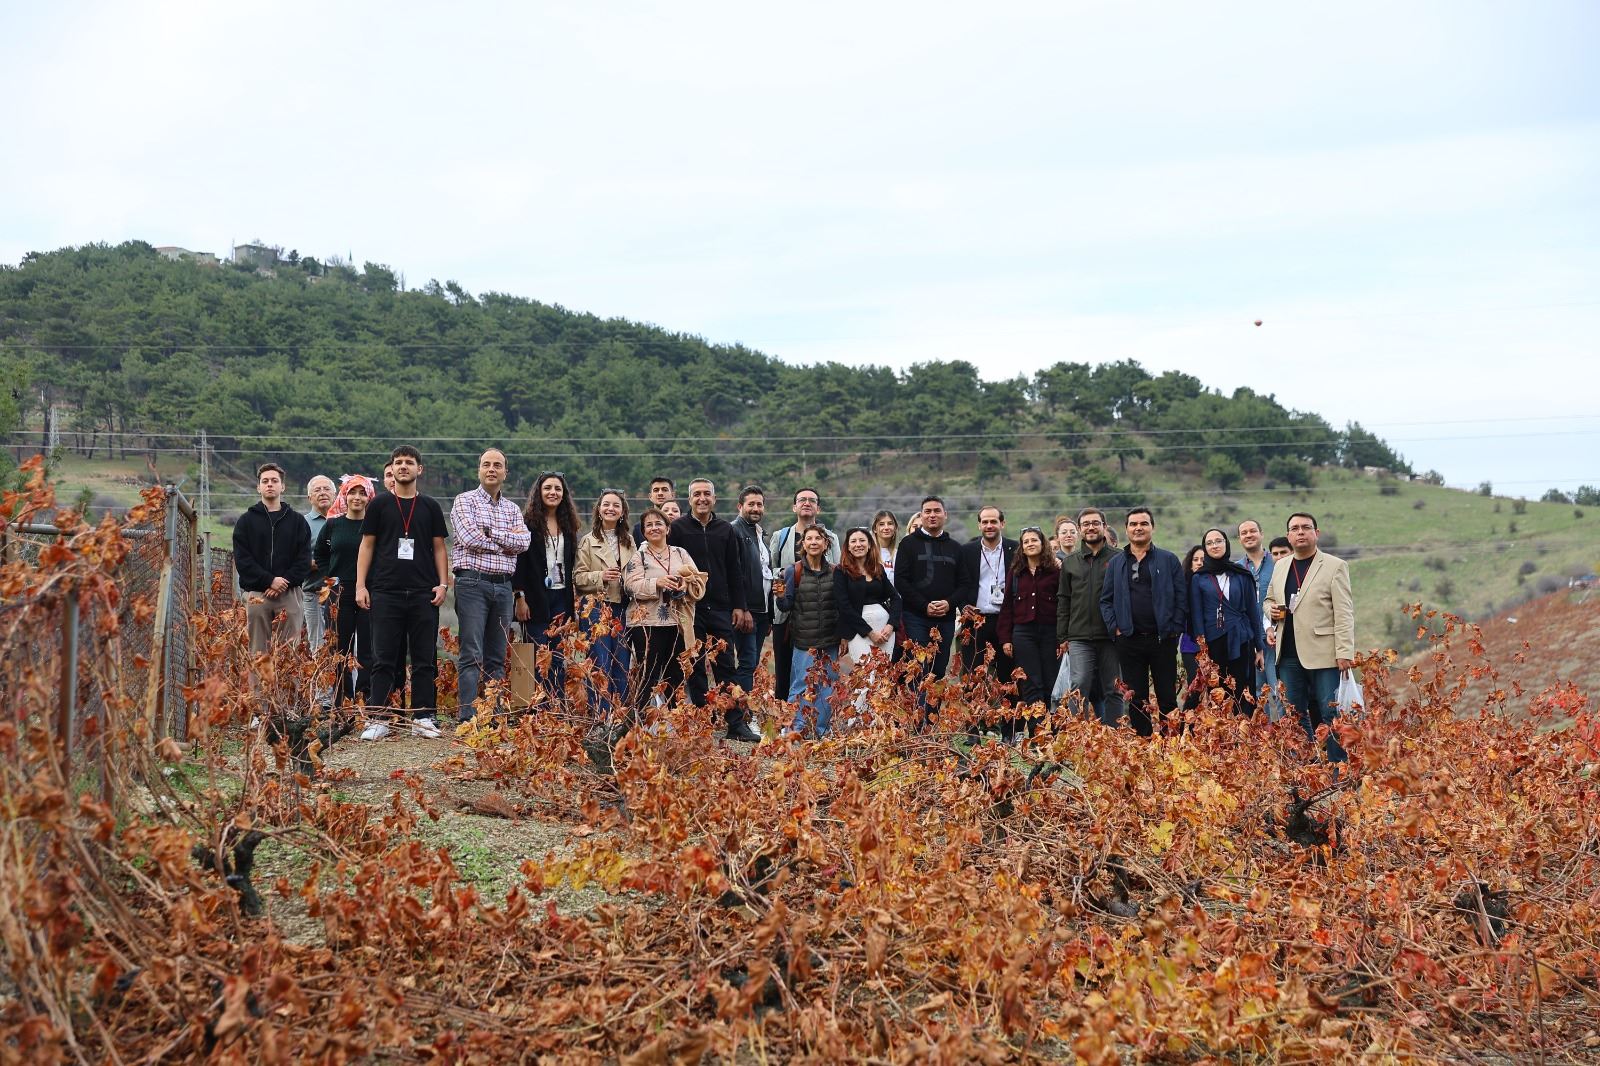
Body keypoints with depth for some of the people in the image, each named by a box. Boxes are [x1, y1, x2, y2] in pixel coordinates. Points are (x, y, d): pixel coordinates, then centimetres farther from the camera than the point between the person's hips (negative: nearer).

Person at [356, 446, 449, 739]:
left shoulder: (430, 507, 11)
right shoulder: (379, 504, 8)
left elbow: (439, 548, 12)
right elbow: (366, 546, 7)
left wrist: (442, 584, 0)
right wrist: (360, 586, -1)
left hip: (423, 594, 1)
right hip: (386, 593, -1)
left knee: (425, 659, 3)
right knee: (383, 659, 0)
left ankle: (423, 718, 8)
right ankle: (379, 720, 3)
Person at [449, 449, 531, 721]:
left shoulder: (513, 509, 17)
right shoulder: (465, 501, 4)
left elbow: (523, 542, 0)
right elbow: (470, 538, -12)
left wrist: (490, 532, -8)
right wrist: (508, 540, -2)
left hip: (503, 586, 5)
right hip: (473, 583, -5)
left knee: (497, 657, 7)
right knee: (472, 655, -9)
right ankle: (468, 717, -10)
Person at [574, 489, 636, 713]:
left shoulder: (629, 541, 14)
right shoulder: (588, 541, 2)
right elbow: (577, 577, -3)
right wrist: (601, 576, -17)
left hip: (622, 608, 4)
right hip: (596, 608, -4)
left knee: (622, 664, 5)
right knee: (600, 665, -6)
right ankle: (601, 718, -1)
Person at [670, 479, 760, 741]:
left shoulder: (726, 530, 10)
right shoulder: (677, 528, 1)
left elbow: (735, 571, 12)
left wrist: (739, 606, 6)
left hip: (721, 609, 2)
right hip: (690, 609, -2)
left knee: (727, 667, 3)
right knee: (695, 668, 3)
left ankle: (737, 724, 4)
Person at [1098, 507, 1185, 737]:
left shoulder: (1169, 560, 4)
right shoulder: (1115, 563, 10)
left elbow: (1181, 597, 1)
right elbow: (1106, 600, 10)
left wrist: (1174, 628, -7)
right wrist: (1115, 628, -2)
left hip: (1162, 639, -2)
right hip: (1129, 641, 2)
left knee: (1167, 698, 2)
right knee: (1136, 700, 6)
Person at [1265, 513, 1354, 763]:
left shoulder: (1334, 566, -2)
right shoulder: (1280, 567, 14)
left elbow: (1344, 613, -7)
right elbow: (1269, 599, 28)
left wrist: (1345, 653, -14)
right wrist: (1272, 609, 3)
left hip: (1324, 656, -5)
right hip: (1289, 655, 6)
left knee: (1331, 715, -4)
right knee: (1294, 715, 9)